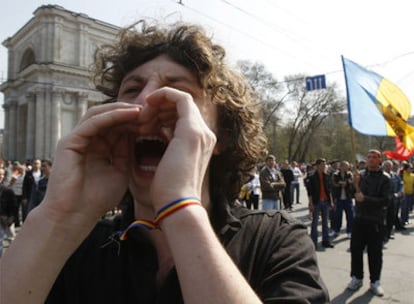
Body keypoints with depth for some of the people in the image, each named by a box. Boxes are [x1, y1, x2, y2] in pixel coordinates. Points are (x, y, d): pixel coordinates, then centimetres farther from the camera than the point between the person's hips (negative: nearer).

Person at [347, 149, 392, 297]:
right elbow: (352, 194, 5)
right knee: (356, 249, 8)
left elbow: (386, 200, -14)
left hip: (376, 221, -3)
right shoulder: (360, 175, 5)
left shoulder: (385, 178, -6)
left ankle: (375, 281, 23)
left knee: (375, 252, 8)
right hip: (359, 218, 3)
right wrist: (354, 185, -14)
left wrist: (365, 199, -21)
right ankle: (356, 277, 24)